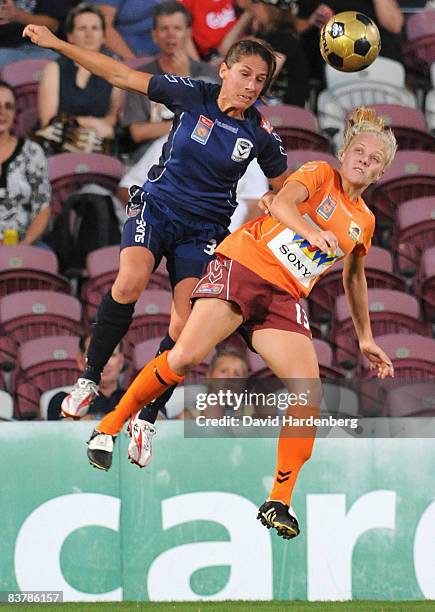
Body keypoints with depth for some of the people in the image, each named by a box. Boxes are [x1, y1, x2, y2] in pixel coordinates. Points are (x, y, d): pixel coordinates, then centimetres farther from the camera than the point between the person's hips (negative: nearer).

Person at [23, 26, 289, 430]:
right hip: (155, 207, -1)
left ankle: (146, 418, 6)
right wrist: (56, 44, -9)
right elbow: (122, 76, -6)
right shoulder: (192, 96, -9)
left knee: (183, 329, -13)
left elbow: (285, 191, 9)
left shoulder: (261, 134, -6)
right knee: (130, 283, -29)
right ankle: (89, 379, -11)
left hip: (203, 230, 1)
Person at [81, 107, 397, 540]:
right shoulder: (320, 174, 2)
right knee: (187, 355, -21)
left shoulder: (364, 222, 19)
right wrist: (310, 231, -38)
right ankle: (109, 428, -2)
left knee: (308, 394, -14)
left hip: (284, 299, 5)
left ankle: (278, 504, -8)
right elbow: (281, 203, -18)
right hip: (244, 264, -5)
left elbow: (354, 279, 34)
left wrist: (365, 340, 33)